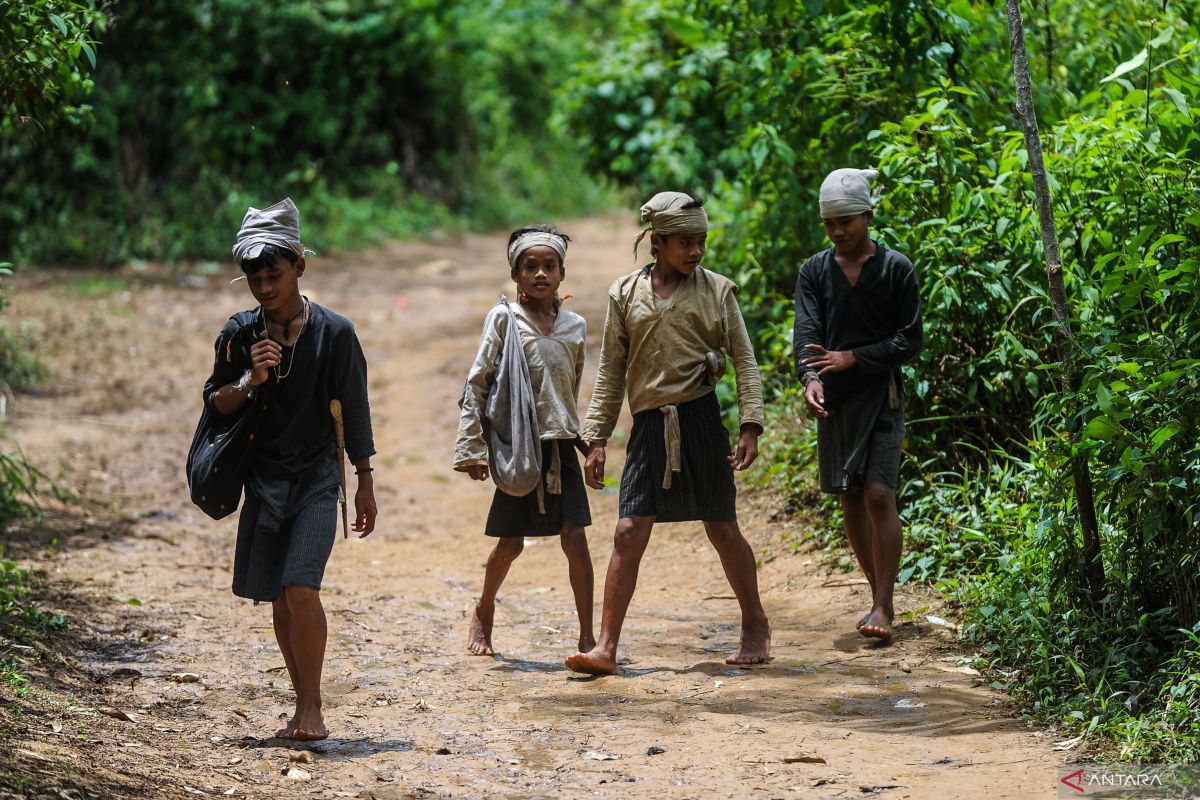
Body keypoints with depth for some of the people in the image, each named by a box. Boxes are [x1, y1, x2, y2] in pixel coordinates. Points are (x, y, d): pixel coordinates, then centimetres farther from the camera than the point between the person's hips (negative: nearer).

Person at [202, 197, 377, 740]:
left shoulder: (334, 333, -6)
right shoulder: (239, 334, 1)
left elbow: (354, 410, 1)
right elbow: (215, 404, 4)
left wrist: (365, 483, 4)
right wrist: (249, 381, -16)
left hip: (317, 478, -3)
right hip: (263, 478, 3)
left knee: (301, 590, -17)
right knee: (278, 598, 8)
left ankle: (311, 708, -7)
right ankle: (302, 705, 20)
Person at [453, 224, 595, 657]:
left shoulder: (575, 326, 7)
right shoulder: (504, 319, -3)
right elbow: (477, 384, -4)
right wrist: (470, 448, -8)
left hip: (561, 444, 3)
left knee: (574, 538, -5)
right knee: (510, 543, 4)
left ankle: (587, 635, -2)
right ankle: (484, 612, 30)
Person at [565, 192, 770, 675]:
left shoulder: (716, 290, 3)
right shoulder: (625, 295, 7)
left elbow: (744, 359, 4)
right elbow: (611, 372, 11)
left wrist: (751, 426, -5)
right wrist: (597, 439, 7)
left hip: (701, 418, -1)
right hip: (650, 424, 1)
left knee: (722, 530, 7)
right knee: (629, 532, -6)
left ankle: (755, 626, 26)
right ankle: (606, 648, -5)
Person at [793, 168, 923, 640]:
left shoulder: (895, 269, -2)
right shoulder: (815, 271, 7)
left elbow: (910, 340, -5)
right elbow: (806, 331, -6)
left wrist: (853, 358, -16)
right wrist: (810, 377, -25)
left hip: (879, 394, -4)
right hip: (834, 399, 4)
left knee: (878, 494, -13)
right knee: (850, 499, 9)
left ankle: (883, 607, -11)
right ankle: (879, 595, 22)